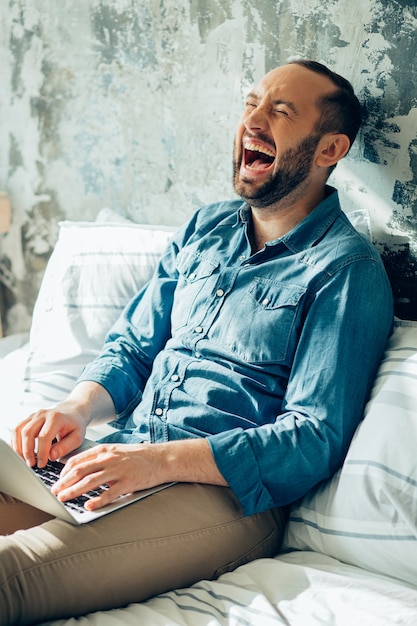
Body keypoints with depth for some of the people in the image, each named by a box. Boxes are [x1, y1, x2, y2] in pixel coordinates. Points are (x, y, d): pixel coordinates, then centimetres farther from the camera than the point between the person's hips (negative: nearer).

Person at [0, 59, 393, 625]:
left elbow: (315, 439, -13)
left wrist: (161, 460, -24)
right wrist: (77, 409, -3)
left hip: (230, 491, -6)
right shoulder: (205, 229, 17)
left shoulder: (347, 270, -5)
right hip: (125, 461, 7)